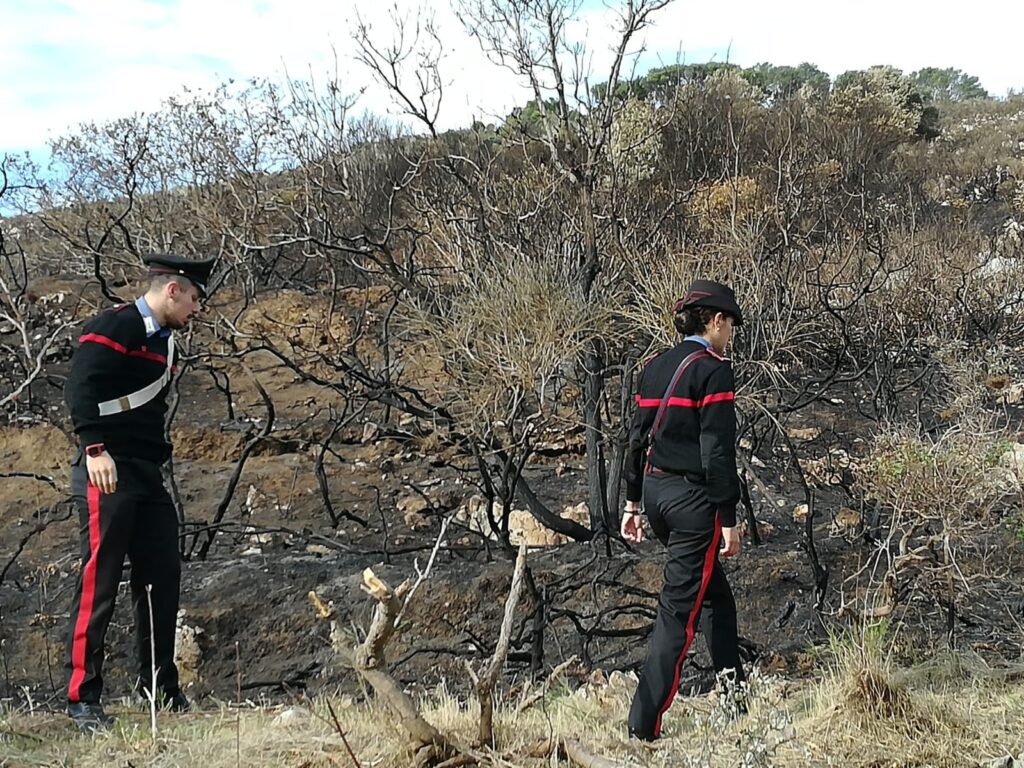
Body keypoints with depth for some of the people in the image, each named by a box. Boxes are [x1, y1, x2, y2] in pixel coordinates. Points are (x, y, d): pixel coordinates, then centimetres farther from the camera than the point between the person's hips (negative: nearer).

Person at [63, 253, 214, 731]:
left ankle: (161, 690, 20)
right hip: (108, 474, -9)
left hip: (148, 477, 9)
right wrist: (95, 449, -26)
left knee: (162, 578, 9)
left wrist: (158, 458, 18)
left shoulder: (164, 342, 19)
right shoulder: (115, 326, -8)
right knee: (99, 583, -6)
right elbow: (79, 387, -19)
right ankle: (82, 699, 1)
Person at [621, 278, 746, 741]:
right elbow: (717, 450, -17)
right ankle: (644, 724, -2)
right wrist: (728, 519, -14)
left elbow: (638, 436, 13)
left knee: (715, 592, 23)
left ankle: (733, 690, 35)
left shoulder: (655, 367, 11)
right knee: (680, 607, -3)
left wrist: (633, 501, 19)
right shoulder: (712, 370, -12)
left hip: (655, 492, 8)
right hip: (693, 497, -8)